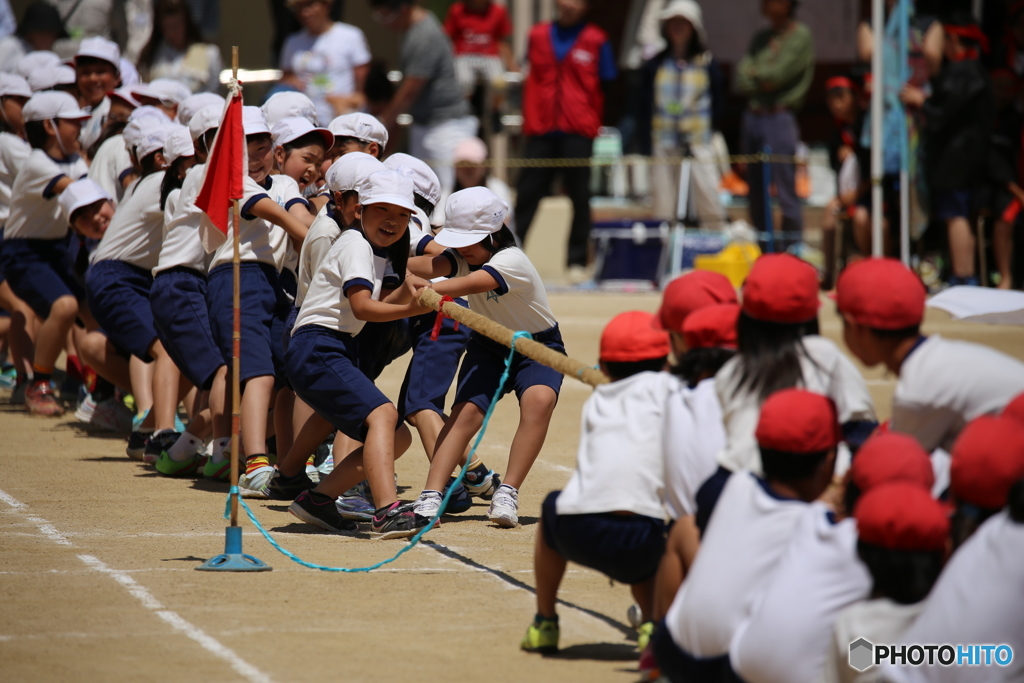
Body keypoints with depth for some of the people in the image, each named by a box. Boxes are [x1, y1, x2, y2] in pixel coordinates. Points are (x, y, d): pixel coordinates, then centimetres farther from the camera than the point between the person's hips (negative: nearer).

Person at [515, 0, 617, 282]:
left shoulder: (596, 41, 1)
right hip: (541, 129, 2)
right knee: (527, 193, 2)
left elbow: (604, 89, 5)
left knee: (579, 196, 1)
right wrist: (529, 121, 12)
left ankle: (578, 261, 7)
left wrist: (593, 124, 3)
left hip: (578, 131, -2)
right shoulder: (538, 36, 10)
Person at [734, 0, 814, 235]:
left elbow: (778, 74, -13)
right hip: (753, 116, 7)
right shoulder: (761, 38, 16)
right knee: (757, 194, 9)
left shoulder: (800, 36, -4)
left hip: (780, 117, -7)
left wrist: (753, 72, 3)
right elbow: (741, 82, 8)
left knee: (786, 194, -9)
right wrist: (762, 82, -8)